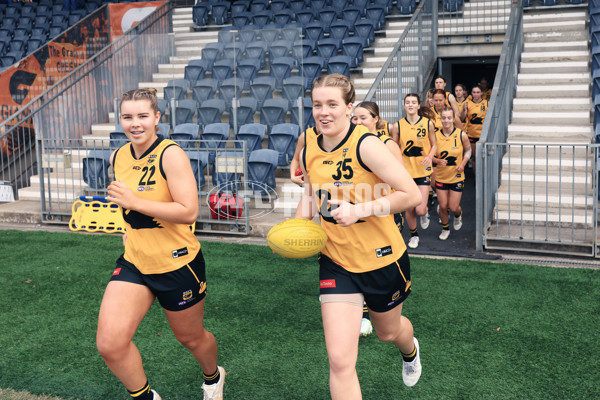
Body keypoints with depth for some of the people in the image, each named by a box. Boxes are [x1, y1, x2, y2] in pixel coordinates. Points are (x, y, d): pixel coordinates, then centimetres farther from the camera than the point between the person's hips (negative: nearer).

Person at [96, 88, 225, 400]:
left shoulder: (171, 154, -17)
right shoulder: (118, 157, 3)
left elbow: (189, 212, -25)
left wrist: (135, 202, -25)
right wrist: (130, 229, 10)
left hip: (178, 264, -5)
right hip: (134, 262, 5)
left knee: (190, 337, 16)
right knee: (109, 344, -10)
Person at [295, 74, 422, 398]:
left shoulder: (366, 145, -22)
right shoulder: (308, 153, -4)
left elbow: (411, 194, -22)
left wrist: (360, 210, -30)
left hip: (382, 259, -3)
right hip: (336, 261, 3)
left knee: (388, 331, 26)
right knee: (339, 360, -9)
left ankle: (410, 350, 66)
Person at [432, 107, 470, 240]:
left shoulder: (461, 135, -9)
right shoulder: (436, 136, -7)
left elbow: (468, 150, 7)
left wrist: (463, 164, -7)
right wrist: (438, 161, -17)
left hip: (456, 177, -1)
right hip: (441, 176, 1)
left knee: (453, 207, 1)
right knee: (443, 206, 4)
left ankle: (458, 215, 39)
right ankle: (445, 228, 31)